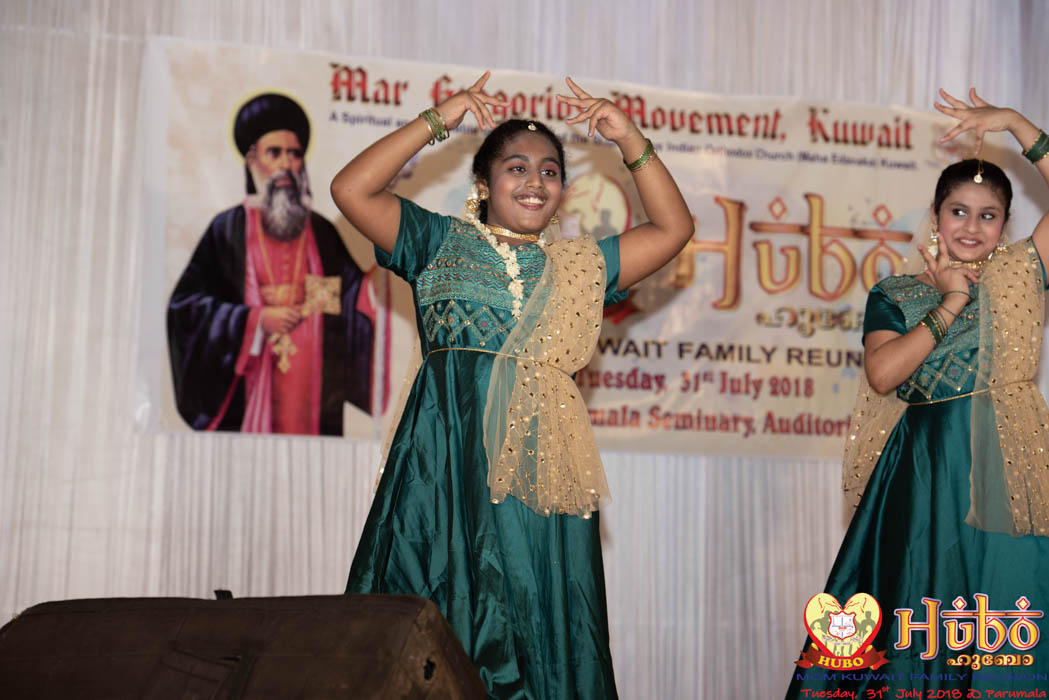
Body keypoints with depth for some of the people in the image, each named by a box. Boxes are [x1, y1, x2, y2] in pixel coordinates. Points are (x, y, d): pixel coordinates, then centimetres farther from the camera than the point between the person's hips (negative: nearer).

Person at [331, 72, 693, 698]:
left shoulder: (580, 265, 19)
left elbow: (674, 228, 16)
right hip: (446, 454, -2)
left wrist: (631, 141, 9)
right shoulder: (442, 244, 12)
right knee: (438, 623, -4)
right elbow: (351, 190, 2)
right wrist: (438, 122, 2)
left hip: (540, 466, 2)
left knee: (539, 622, 0)